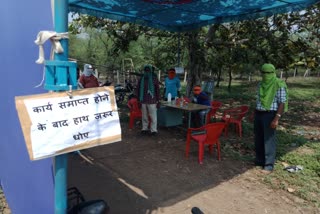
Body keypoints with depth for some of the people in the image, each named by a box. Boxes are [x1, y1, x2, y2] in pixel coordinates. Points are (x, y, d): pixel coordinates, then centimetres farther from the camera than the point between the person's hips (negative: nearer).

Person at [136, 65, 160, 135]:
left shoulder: (154, 78, -1)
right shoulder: (141, 79, 8)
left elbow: (157, 90, -1)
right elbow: (138, 90, 13)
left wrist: (158, 101, -4)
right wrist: (139, 100, 9)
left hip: (152, 101, -3)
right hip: (143, 101, 3)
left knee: (153, 116, 0)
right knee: (144, 116, 10)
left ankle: (153, 130, 8)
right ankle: (145, 128, 20)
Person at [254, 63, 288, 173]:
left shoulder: (279, 85, -12)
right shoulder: (261, 84, 9)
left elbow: (282, 103, -15)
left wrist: (276, 119, -21)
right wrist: (254, 114, 17)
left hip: (270, 115, -7)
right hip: (258, 114, 7)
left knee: (269, 140, -2)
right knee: (258, 139, 13)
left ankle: (269, 165, 8)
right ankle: (259, 160, 26)